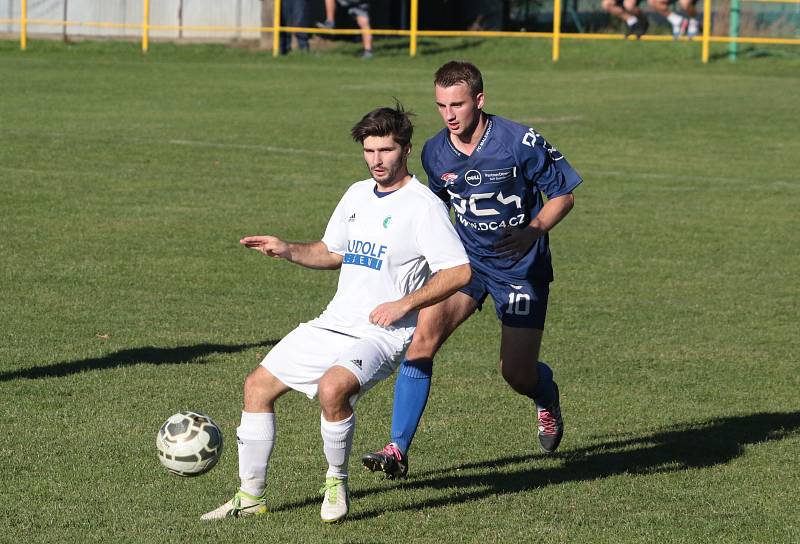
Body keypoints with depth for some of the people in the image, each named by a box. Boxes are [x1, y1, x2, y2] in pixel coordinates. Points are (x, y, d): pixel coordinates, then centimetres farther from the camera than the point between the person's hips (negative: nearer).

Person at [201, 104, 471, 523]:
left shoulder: (423, 206, -12)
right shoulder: (357, 195, 13)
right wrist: (288, 251, 8)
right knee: (259, 385, 7)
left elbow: (458, 271, -16)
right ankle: (251, 496, 16)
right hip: (333, 325, 8)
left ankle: (337, 484, -10)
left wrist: (403, 304, -20)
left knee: (332, 387, -35)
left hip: (382, 334, -8)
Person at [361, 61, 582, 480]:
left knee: (517, 373, -5)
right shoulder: (435, 153, -3)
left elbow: (563, 194, -8)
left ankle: (547, 399, 36)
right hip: (465, 258, 3)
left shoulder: (521, 142, -18)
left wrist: (533, 231, -24)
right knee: (422, 336, -20)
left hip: (521, 267, -3)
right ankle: (398, 449, -18)